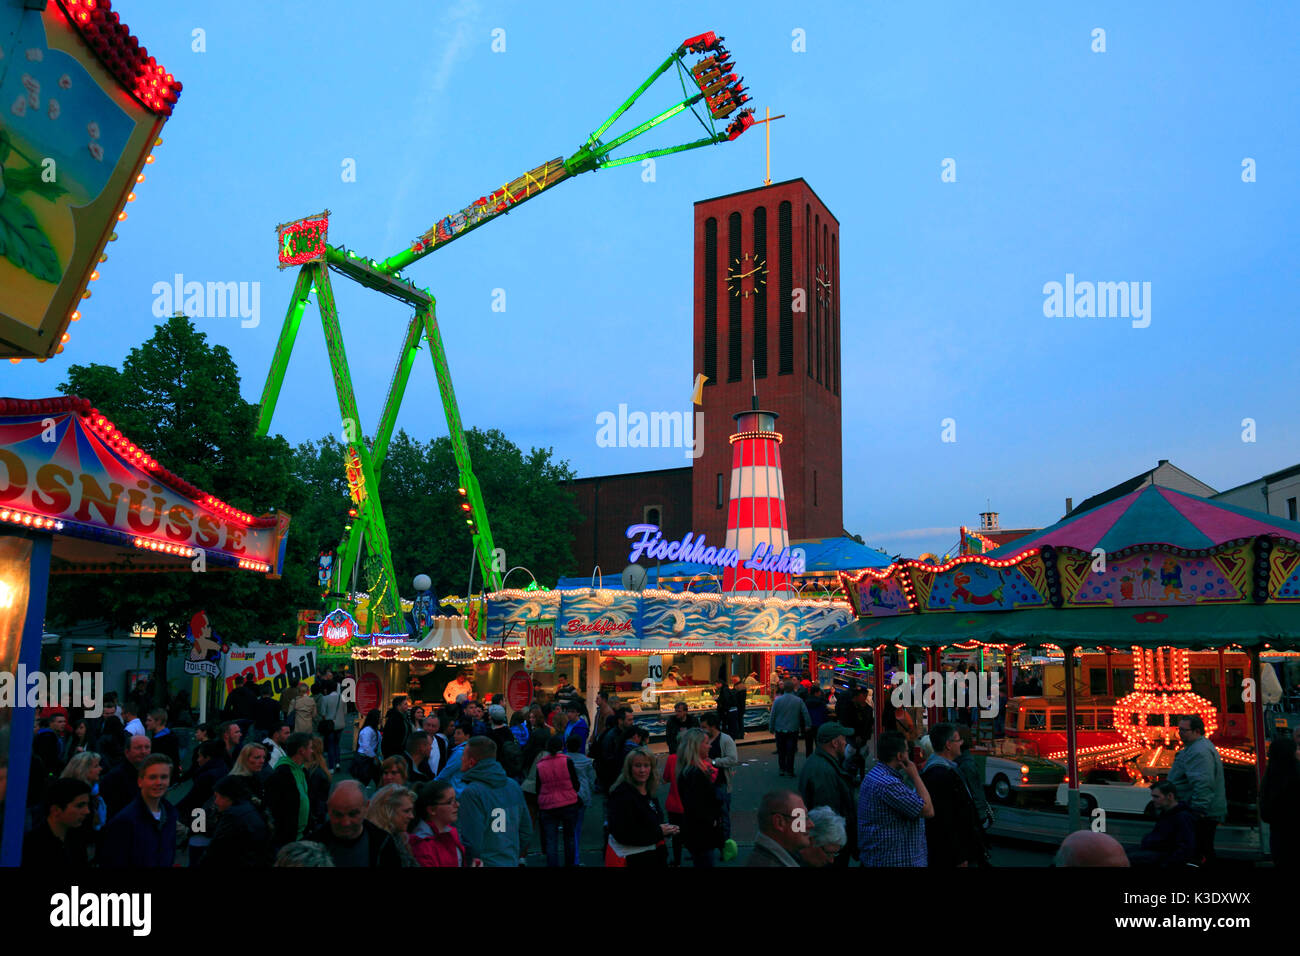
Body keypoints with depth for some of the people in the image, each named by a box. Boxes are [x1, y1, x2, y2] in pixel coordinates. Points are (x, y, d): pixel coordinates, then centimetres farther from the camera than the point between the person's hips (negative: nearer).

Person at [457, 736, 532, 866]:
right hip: (512, 862, 6)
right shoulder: (513, 786, 4)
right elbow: (526, 833, 8)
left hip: (484, 862, -6)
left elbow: (472, 842, -22)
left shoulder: (471, 793, -17)